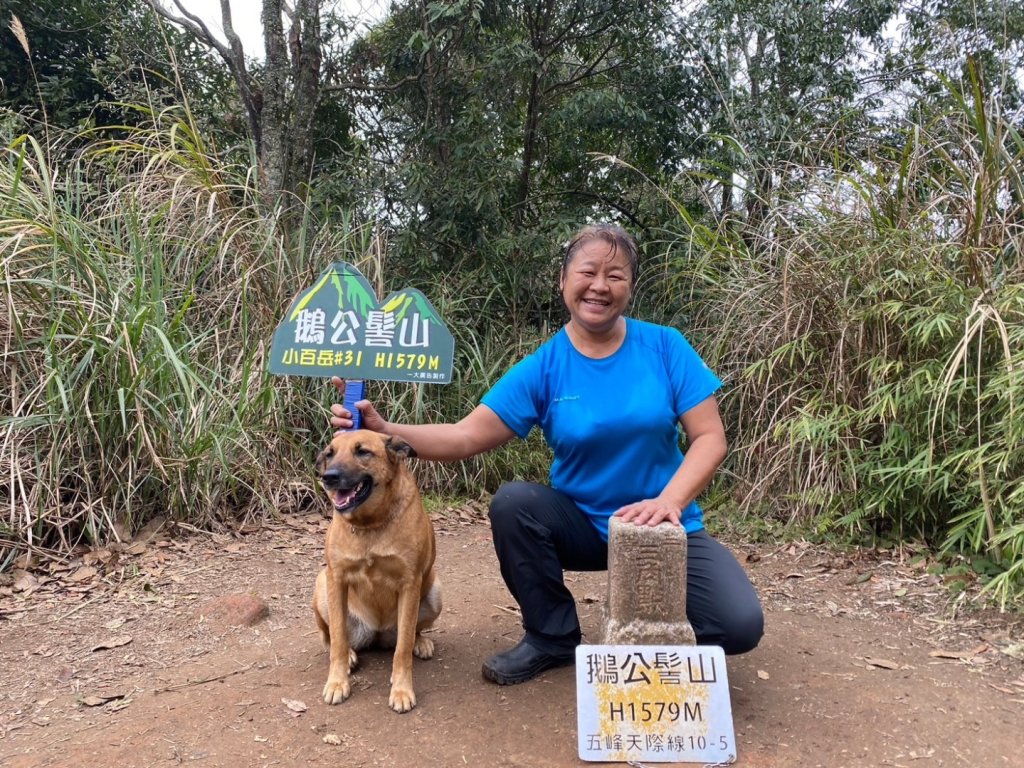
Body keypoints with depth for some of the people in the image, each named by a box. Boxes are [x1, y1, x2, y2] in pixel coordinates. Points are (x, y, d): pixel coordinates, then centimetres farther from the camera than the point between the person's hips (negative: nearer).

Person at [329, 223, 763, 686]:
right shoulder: (543, 368, -8)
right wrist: (383, 431, -28)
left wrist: (669, 501, -27)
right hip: (583, 525, 1)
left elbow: (710, 436, -10)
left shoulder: (664, 347, -8)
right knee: (512, 503, -28)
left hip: (666, 525, -1)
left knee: (740, 624, -23)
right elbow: (466, 437, -13)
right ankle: (552, 638, -4)